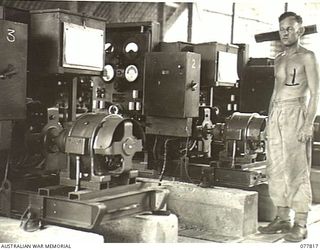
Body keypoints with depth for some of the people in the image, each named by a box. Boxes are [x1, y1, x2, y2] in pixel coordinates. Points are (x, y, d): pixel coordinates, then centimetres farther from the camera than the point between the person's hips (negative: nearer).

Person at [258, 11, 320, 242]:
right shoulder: (279, 59, 19)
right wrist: (270, 120, 16)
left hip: (295, 112, -7)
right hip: (275, 113, 7)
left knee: (297, 169, -8)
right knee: (276, 169, 7)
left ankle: (300, 224, -4)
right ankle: (283, 219, 16)